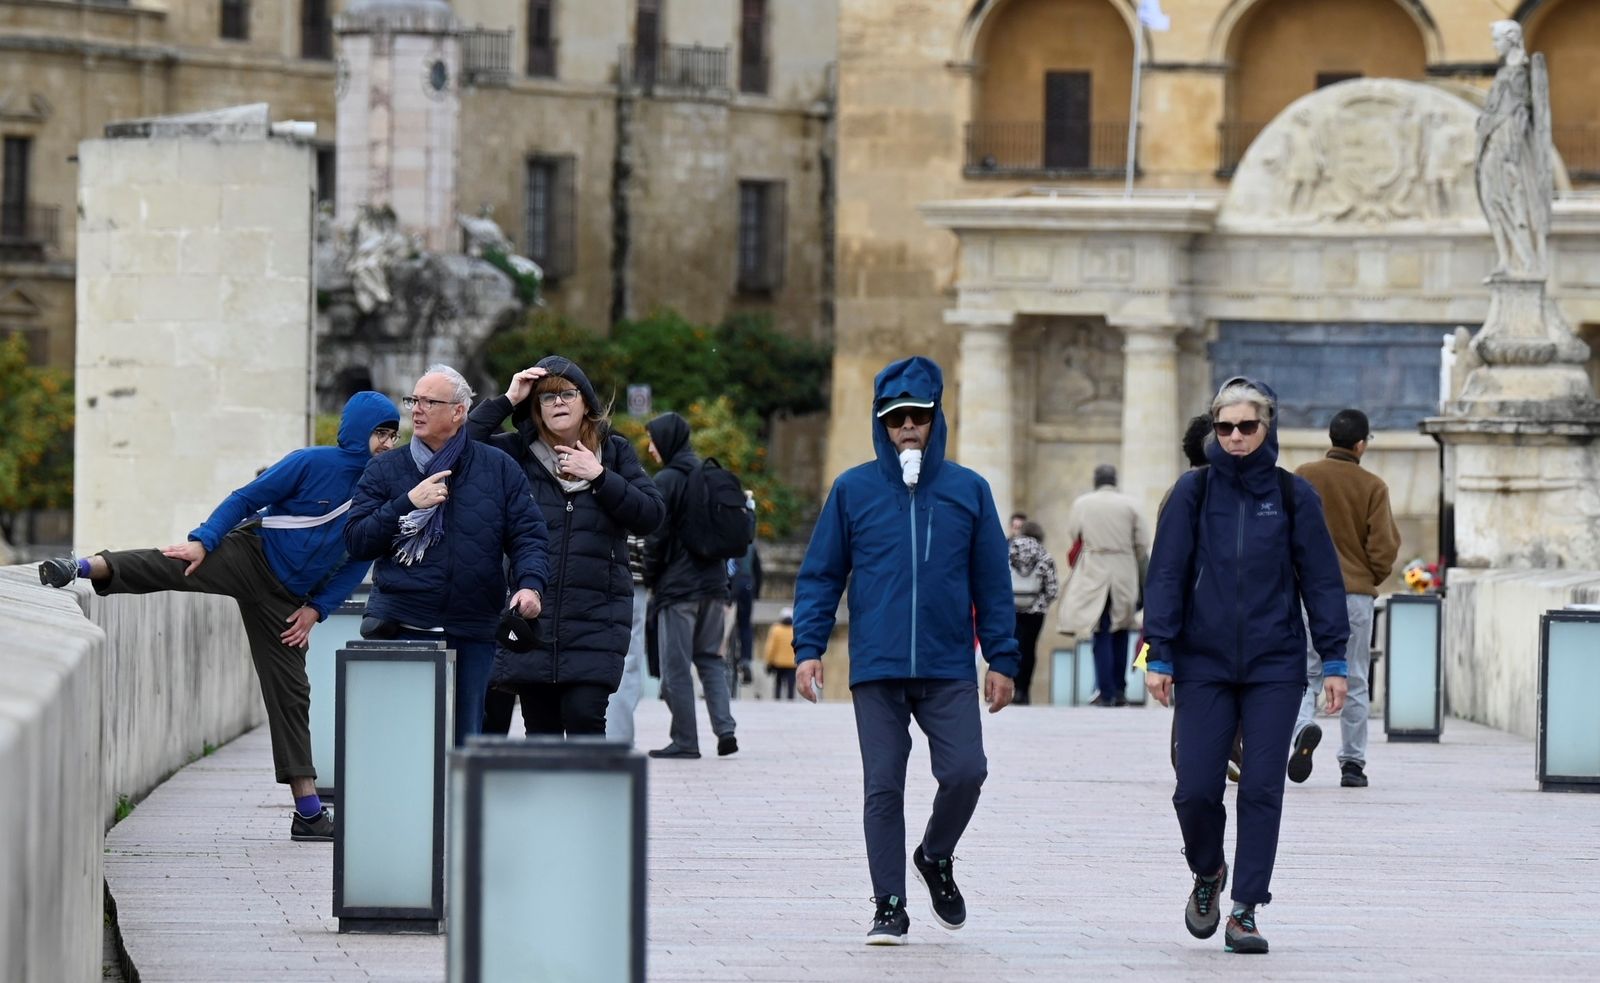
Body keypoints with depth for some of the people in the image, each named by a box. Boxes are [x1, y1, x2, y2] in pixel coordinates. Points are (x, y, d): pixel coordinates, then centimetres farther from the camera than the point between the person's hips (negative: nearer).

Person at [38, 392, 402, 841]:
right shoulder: (312, 464, -8)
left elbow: (358, 563, 12)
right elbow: (245, 499, -8)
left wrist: (317, 608, 3)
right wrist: (203, 540, -21)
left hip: (287, 598, 4)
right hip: (252, 556, -4)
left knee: (290, 692, 5)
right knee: (172, 566, -33)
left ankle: (308, 812, 6)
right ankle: (87, 568, -50)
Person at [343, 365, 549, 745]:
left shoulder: (498, 468, 9)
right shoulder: (385, 471, 9)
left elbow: (528, 535, 5)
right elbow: (356, 540, 1)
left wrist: (530, 583, -14)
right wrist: (408, 504, -10)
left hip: (473, 636, 1)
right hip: (402, 626, -1)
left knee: (466, 741, 6)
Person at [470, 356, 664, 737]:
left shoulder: (614, 451, 9)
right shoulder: (518, 452, 8)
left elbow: (651, 515, 1)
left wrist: (600, 477, -8)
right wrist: (506, 401, -3)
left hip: (596, 619, -1)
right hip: (532, 615, 1)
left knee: (584, 714, -15)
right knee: (540, 729, 3)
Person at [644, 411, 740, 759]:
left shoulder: (666, 481, -10)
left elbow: (656, 537, -11)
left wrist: (650, 578, 2)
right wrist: (722, 580, 17)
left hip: (677, 585, -7)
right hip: (713, 584, 7)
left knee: (676, 665, -1)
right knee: (710, 658, 14)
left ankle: (685, 740, -1)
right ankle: (724, 728, 0)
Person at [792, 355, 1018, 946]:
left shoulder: (968, 490, 6)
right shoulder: (854, 491, 5)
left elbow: (992, 581, 10)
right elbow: (820, 575, 7)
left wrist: (1002, 659, 7)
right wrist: (809, 647, -2)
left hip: (949, 670, 0)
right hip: (877, 670, 0)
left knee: (966, 771, -13)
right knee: (883, 788, 0)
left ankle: (936, 857, 16)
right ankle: (889, 907, 8)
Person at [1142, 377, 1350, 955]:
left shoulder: (1292, 496, 3)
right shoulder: (1194, 492, 2)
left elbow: (1321, 579, 5)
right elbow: (1166, 575, 3)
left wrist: (1333, 659, 0)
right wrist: (1160, 654, -3)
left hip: (1275, 667, 0)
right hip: (1205, 664, 0)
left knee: (1261, 789, -4)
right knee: (1196, 788, -4)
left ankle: (1245, 910, 1)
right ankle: (1207, 874, 25)